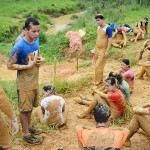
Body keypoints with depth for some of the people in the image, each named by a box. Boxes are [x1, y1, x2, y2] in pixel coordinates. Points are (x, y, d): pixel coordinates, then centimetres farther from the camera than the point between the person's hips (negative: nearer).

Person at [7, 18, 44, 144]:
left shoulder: (36, 42, -1)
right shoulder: (19, 46, -24)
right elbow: (10, 65, -20)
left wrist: (41, 59, -5)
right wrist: (28, 66, -24)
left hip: (34, 81, 7)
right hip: (24, 84, -7)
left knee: (30, 107, 22)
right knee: (25, 109, 7)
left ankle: (29, 127, 41)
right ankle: (26, 134, 23)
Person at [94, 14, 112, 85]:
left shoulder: (108, 28, -19)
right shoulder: (98, 27, 5)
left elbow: (110, 40, -18)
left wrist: (107, 51, -21)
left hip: (103, 50, -7)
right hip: (97, 49, 7)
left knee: (98, 66, -4)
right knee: (98, 65, 14)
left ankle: (97, 81, 9)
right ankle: (100, 79, 27)